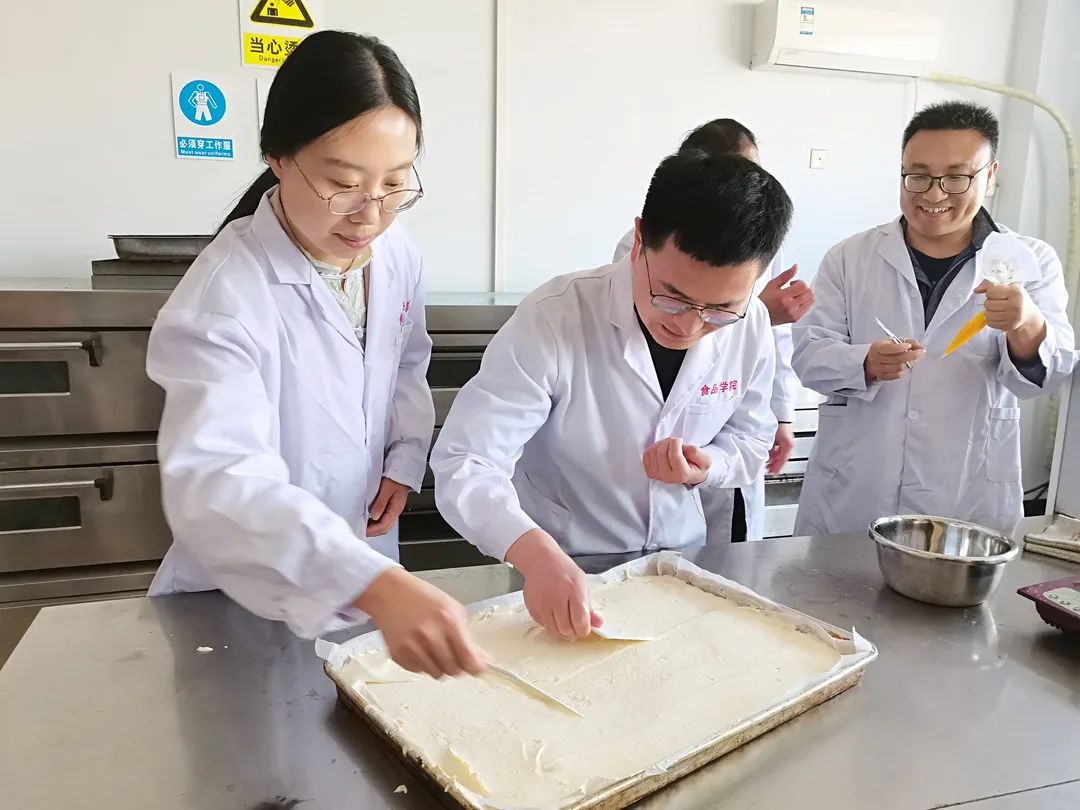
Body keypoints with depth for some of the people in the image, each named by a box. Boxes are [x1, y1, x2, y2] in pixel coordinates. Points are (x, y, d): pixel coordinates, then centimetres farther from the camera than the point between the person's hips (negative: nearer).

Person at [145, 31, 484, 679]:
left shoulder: (399, 255, -9)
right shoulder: (225, 297, -29)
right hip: (247, 595, -5)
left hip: (372, 571, 6)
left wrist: (406, 457, -5)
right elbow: (215, 481, -42)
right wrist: (375, 584, -55)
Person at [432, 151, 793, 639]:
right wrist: (537, 553, -45)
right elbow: (465, 463, -29)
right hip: (561, 569, -3)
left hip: (680, 557, 4)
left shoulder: (750, 326, -11)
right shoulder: (554, 320, -26)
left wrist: (705, 468, -18)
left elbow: (751, 440, 4)